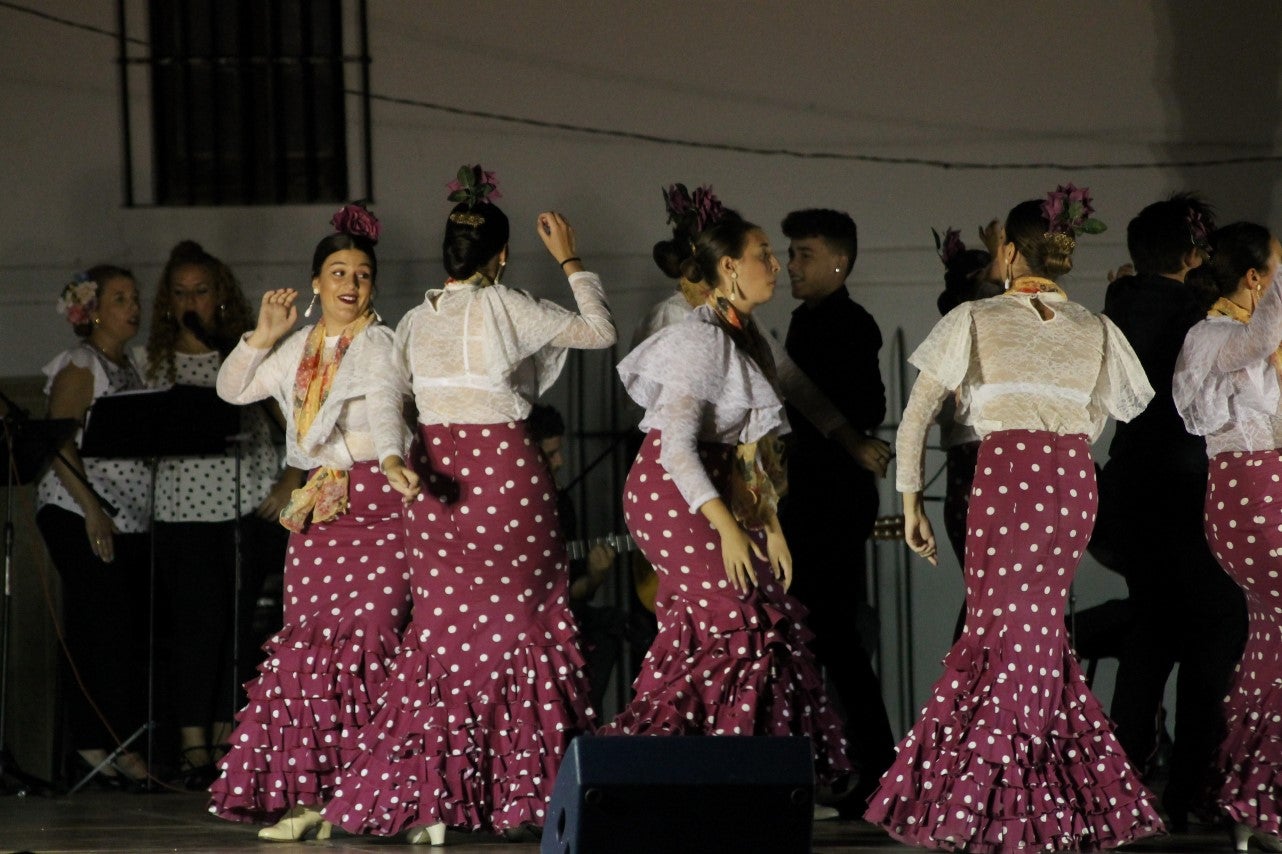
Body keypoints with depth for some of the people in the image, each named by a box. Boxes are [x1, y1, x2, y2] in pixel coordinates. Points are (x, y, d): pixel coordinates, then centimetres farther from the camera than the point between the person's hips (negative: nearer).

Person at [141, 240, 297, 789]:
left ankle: (226, 738, 7)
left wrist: (290, 482, -2)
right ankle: (192, 743, -4)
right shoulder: (154, 358, 10)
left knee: (237, 622, 0)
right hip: (183, 508, 0)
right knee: (195, 625, -8)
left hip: (251, 503, 0)